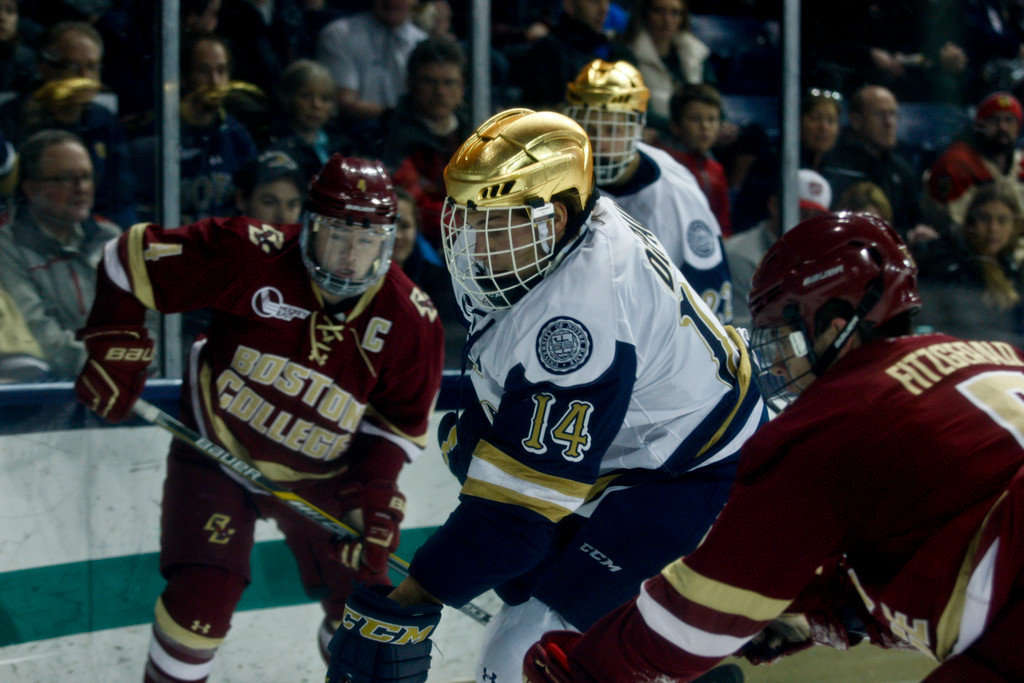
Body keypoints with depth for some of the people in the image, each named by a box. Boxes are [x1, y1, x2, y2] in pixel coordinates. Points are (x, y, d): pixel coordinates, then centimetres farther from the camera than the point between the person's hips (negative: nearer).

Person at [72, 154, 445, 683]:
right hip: (218, 448, -3)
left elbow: (400, 420, -3)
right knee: (203, 598, -16)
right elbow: (135, 257, -15)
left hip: (319, 474, 3)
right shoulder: (250, 256, -25)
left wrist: (374, 491, -16)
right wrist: (115, 347, -14)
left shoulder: (409, 319, -15)